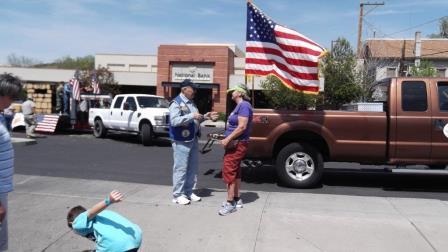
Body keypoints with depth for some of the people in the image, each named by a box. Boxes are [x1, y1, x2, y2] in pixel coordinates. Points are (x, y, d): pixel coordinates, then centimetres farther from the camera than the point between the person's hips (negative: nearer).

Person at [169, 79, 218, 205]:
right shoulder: (176, 103, -11)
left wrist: (205, 117, 10)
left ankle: (188, 192, 25)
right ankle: (178, 195, 7)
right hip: (181, 141, -9)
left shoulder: (191, 103, 15)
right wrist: (192, 116, -25)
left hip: (193, 139, 9)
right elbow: (174, 121, -25)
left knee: (192, 168, 13)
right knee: (180, 168, -3)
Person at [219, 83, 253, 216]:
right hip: (234, 143, 10)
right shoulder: (239, 106, 16)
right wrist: (227, 139, 14)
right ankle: (237, 199, 24)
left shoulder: (244, 105, -15)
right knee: (235, 171, 15)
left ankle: (230, 203, -5)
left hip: (237, 144, -10)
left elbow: (242, 127, -24)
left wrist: (227, 139, -21)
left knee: (228, 171, -10)